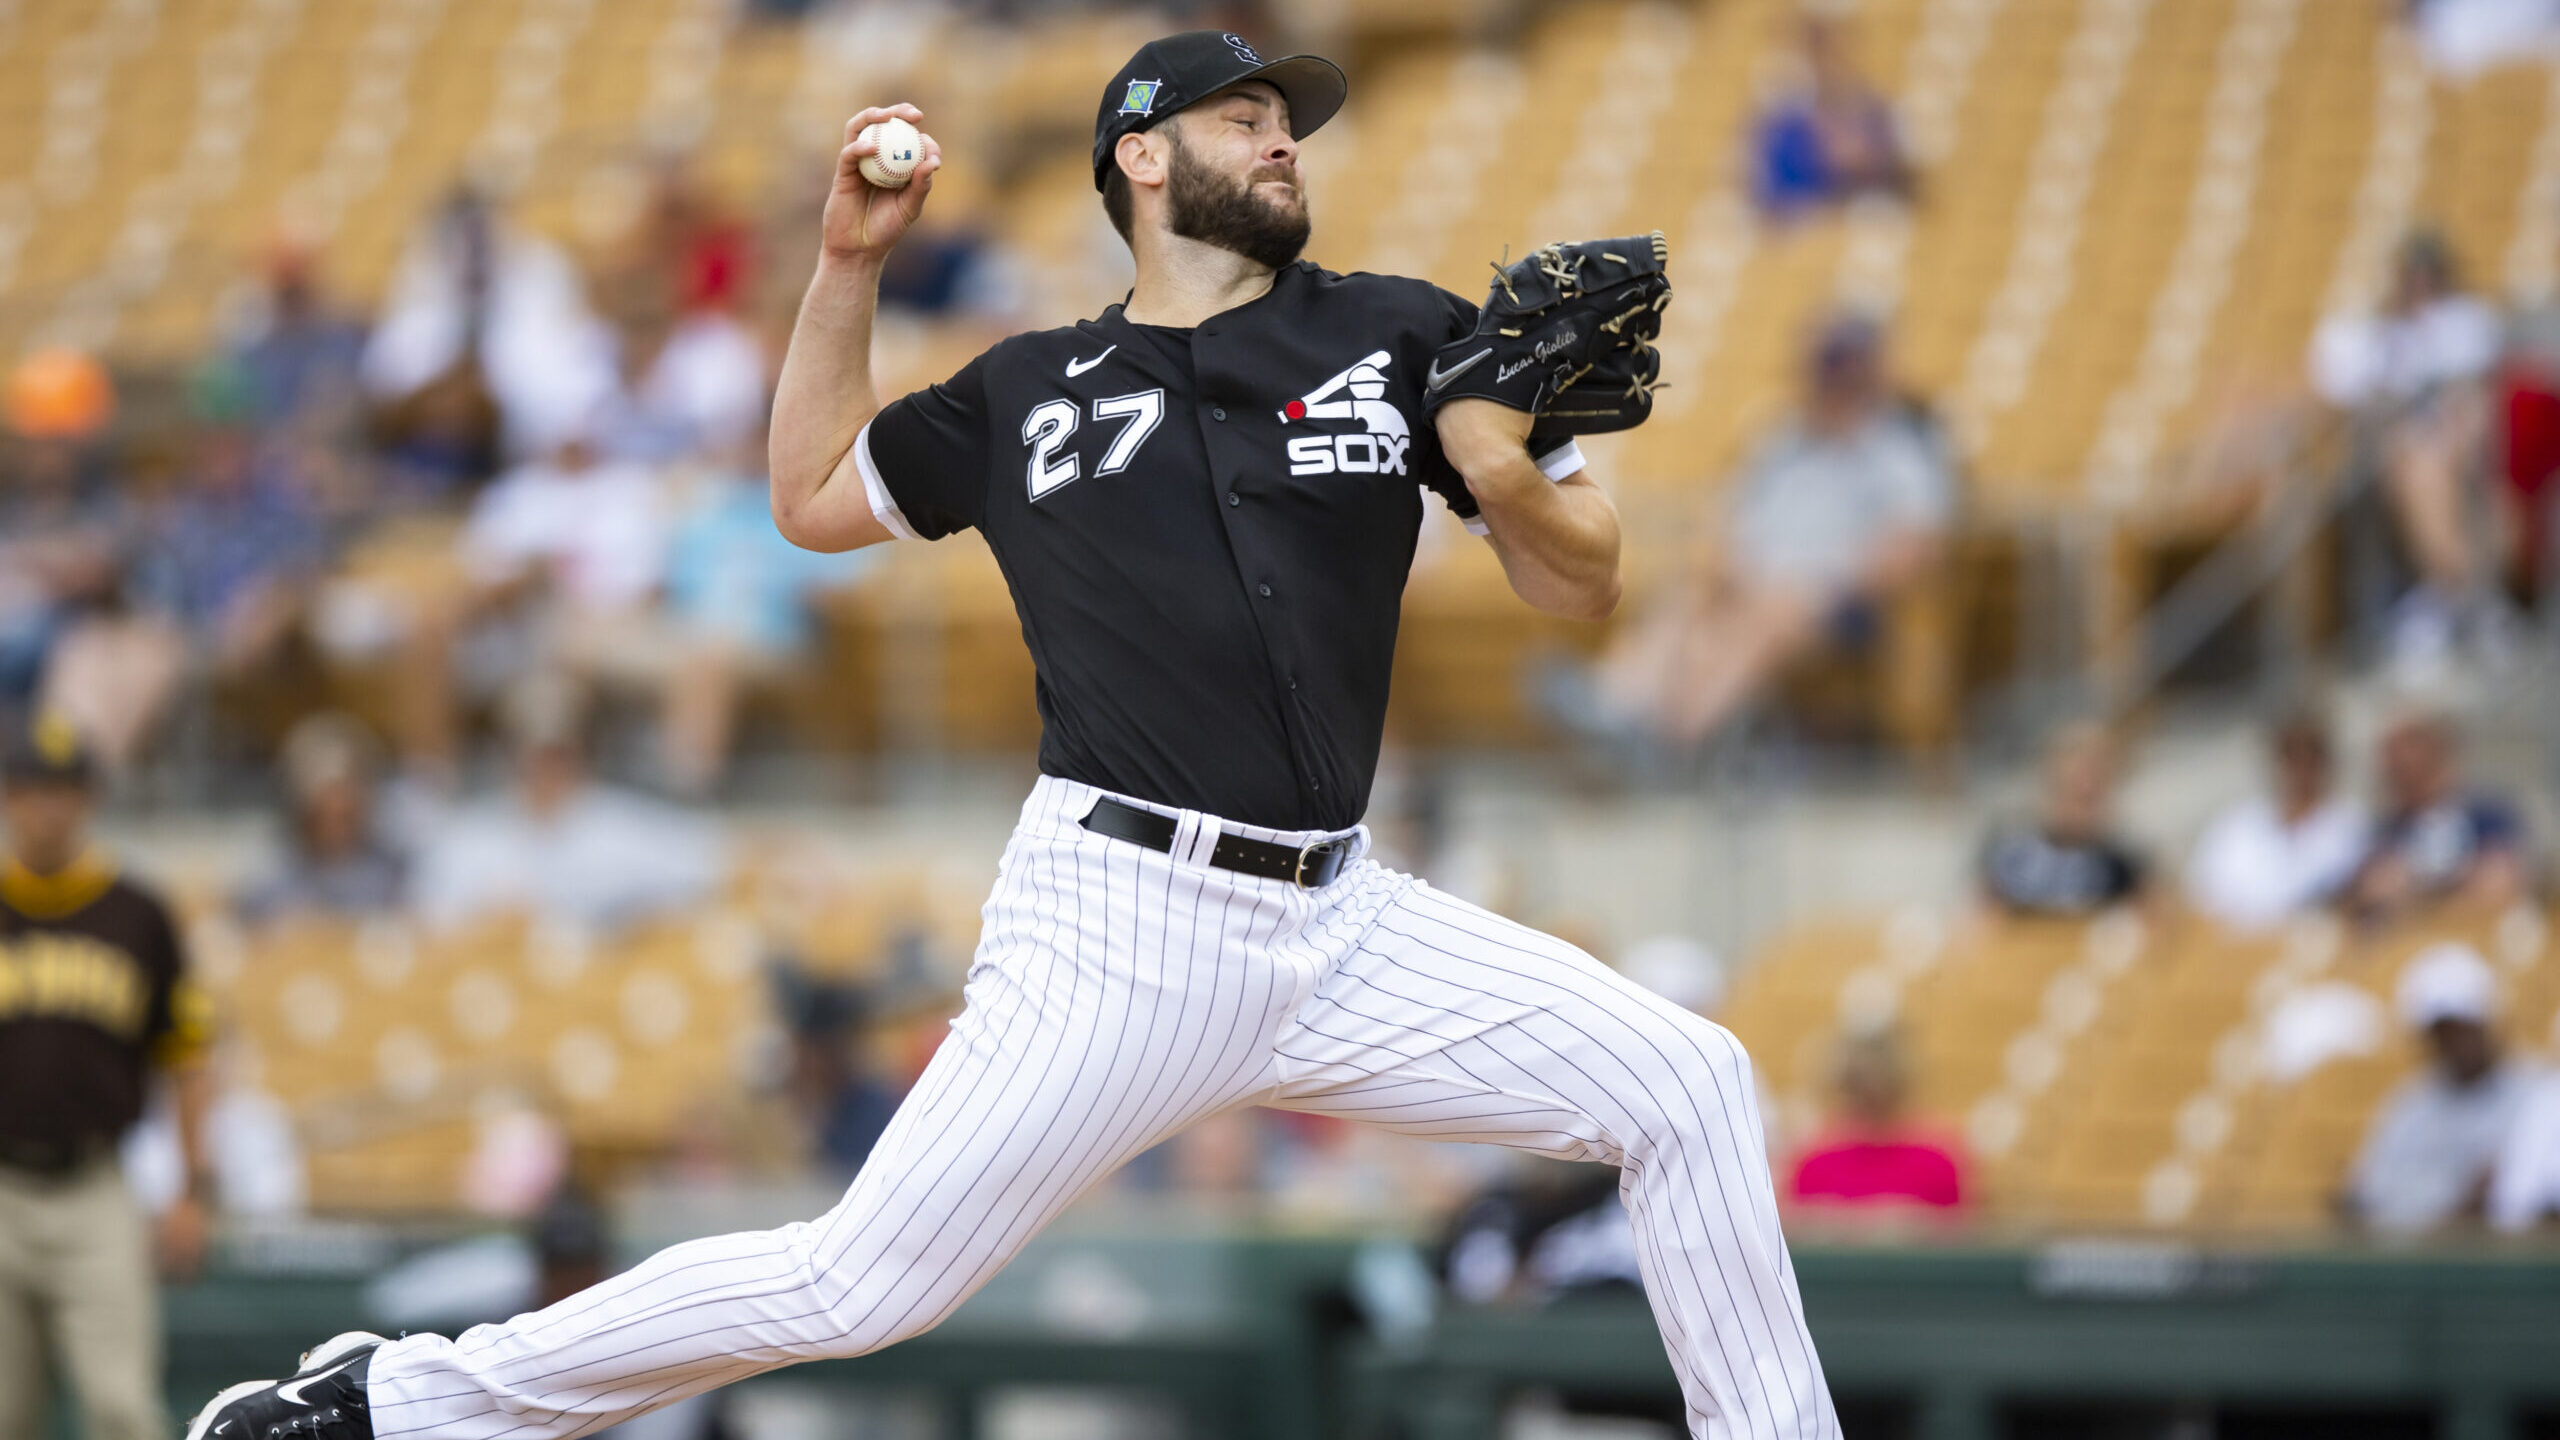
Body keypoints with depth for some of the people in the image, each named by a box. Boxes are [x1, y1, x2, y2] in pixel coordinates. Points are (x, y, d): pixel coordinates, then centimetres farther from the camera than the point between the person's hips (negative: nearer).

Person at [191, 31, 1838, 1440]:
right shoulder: (1031, 394, 10)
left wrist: (1499, 472, -12)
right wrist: (849, 263, 14)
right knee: (856, 1288, -10)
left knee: (1685, 1085, -8)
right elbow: (814, 496, 24)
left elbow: (1588, 583, 9)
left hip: (1339, 923, 3)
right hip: (1122, 928, -3)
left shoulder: (1401, 339, 9)